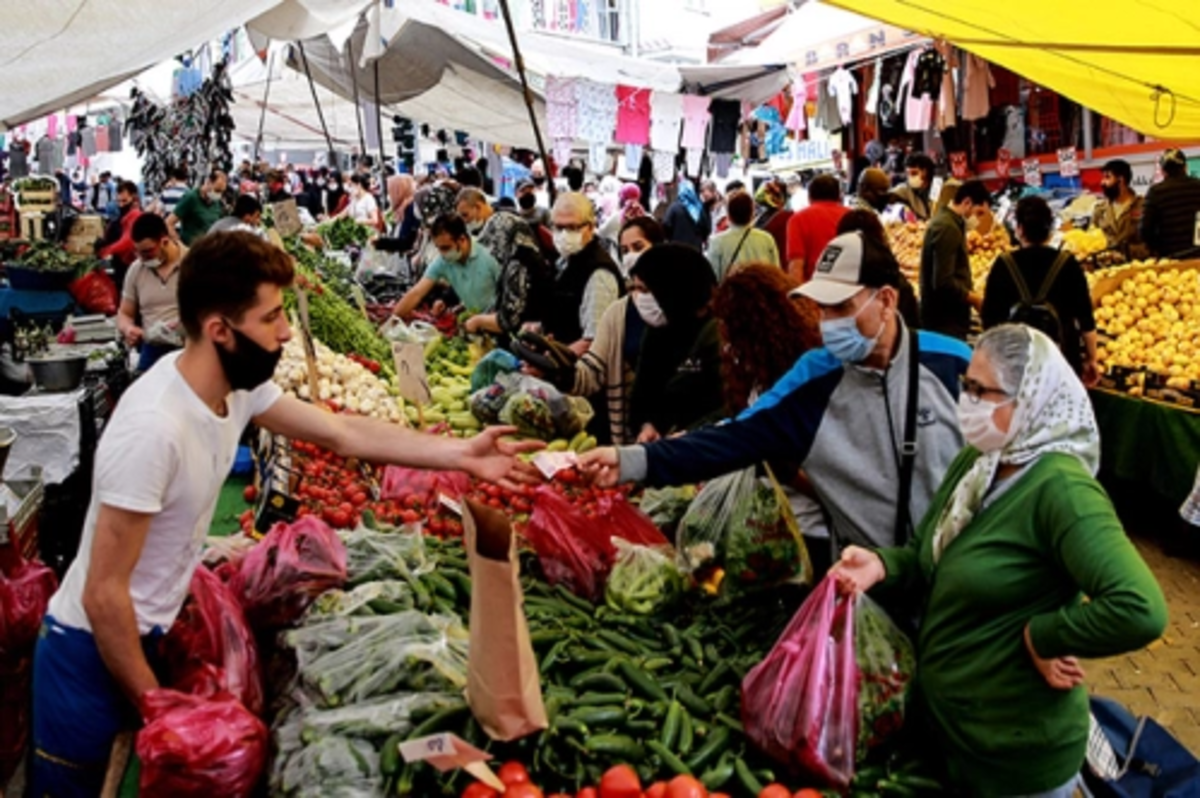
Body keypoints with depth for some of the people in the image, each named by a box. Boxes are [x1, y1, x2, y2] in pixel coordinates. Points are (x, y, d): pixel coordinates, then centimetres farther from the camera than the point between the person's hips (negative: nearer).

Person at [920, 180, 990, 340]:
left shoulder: (946, 223, 15)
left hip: (943, 321, 11)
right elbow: (943, 283, -24)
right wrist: (976, 300, -13)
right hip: (946, 323, -11)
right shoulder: (948, 228, -16)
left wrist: (971, 296, 9)